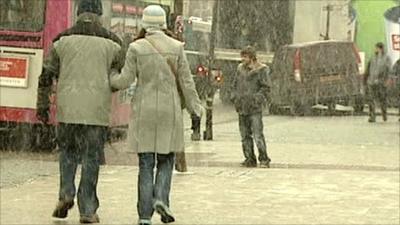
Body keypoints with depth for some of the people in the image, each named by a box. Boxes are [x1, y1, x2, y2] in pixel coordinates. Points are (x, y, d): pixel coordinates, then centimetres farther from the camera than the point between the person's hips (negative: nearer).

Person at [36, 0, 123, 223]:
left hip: (68, 109, 1)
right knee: (91, 159, 5)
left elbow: (46, 76, 4)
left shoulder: (62, 41, 4)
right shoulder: (111, 44, 1)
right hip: (97, 111, -1)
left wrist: (43, 105, 12)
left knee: (68, 151, 21)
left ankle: (66, 194, 3)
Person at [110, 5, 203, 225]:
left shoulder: (136, 48, -4)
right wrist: (195, 106, 13)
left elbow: (125, 81, -4)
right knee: (165, 159, 14)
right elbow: (186, 81, 0)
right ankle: (161, 198, -10)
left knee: (146, 162, 5)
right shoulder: (176, 47, -1)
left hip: (144, 110, 0)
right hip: (170, 110, 0)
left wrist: (109, 77, 17)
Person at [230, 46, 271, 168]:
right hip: (242, 108, 6)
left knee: (258, 134, -11)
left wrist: (257, 99, -15)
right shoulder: (240, 69, 14)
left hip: (255, 109, -6)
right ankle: (250, 159, 15)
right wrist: (234, 97, 7)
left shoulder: (261, 70, -3)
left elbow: (265, 88, -5)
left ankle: (264, 159, -4)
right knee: (245, 135, 8)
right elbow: (234, 85, 22)